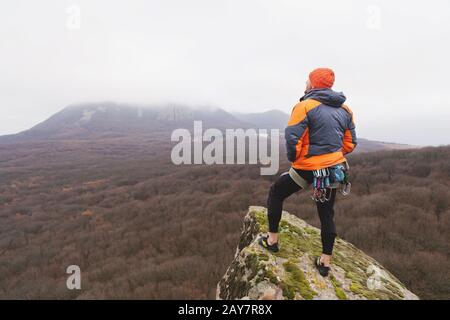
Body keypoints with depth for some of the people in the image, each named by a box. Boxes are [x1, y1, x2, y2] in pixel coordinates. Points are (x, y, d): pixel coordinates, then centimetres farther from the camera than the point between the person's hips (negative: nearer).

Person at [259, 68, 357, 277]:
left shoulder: (305, 106, -13)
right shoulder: (344, 110, 8)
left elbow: (292, 137, -19)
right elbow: (350, 143, 12)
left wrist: (294, 159, -2)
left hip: (308, 169, -6)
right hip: (334, 168, 6)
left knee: (276, 193, 16)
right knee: (327, 214, 18)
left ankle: (272, 239, 23)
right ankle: (326, 261, 27)